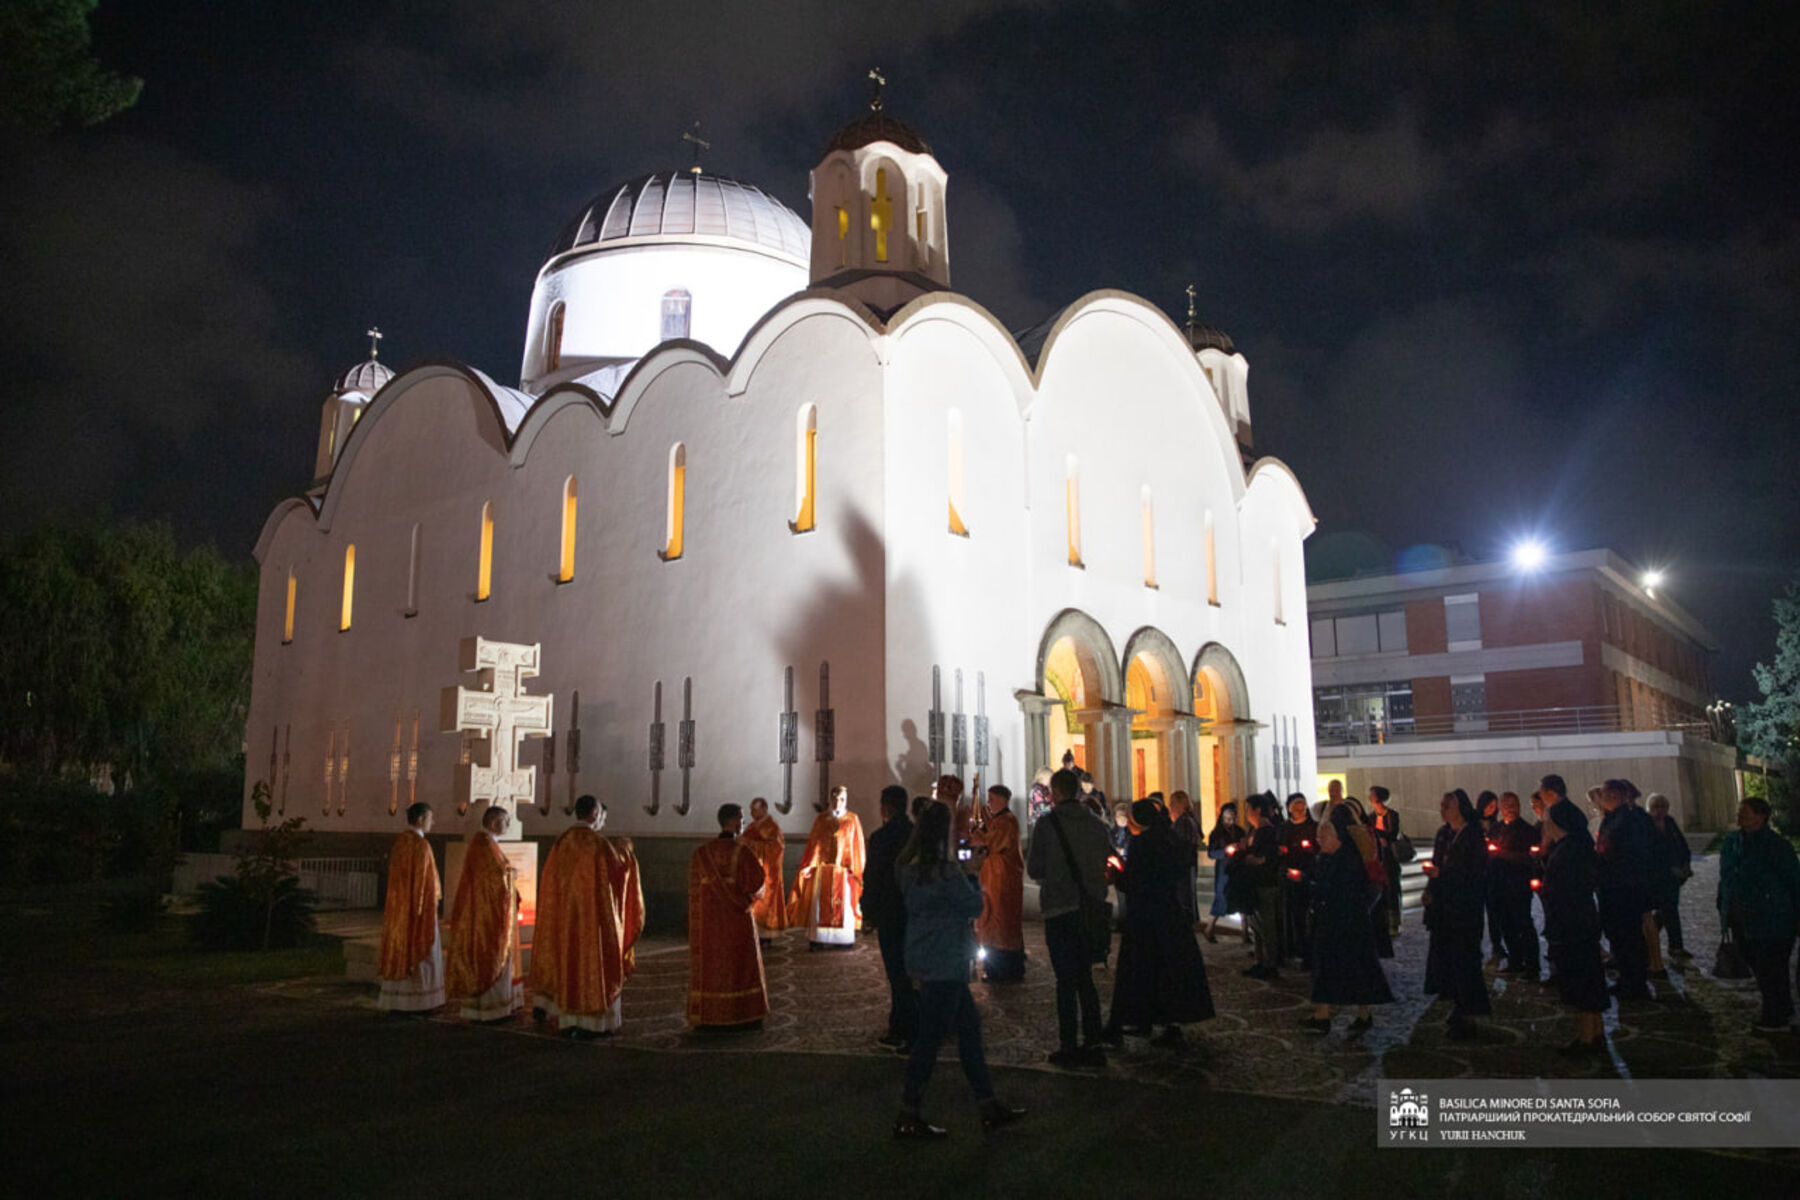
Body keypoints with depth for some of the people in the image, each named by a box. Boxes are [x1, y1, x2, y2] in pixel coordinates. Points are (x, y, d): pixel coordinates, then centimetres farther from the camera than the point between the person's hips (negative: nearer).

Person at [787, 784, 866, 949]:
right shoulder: (822, 819, 6)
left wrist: (855, 870, -4)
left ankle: (842, 940, 8)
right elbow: (814, 843, 6)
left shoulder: (852, 820, 3)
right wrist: (809, 866, -1)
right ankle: (817, 940, 2)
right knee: (820, 904, -1)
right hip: (823, 869, 1)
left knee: (843, 904, 1)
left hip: (843, 869, -1)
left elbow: (857, 846, 2)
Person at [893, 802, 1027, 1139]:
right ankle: (908, 1117, 8)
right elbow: (974, 906, -12)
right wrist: (971, 875, 3)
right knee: (931, 1035, 0)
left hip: (925, 957, 9)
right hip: (945, 962, -9)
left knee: (969, 1026, 15)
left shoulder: (911, 867, 6)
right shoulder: (945, 871, -21)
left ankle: (989, 1105, 22)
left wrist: (965, 871, 11)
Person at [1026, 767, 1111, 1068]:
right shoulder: (1096, 823, 5)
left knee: (1066, 980, 2)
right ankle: (1092, 1044, 13)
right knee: (1085, 978, 14)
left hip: (1060, 910, -4)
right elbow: (1107, 862, 10)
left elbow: (1034, 869, -7)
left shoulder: (1048, 823, -9)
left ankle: (1068, 1046, 4)